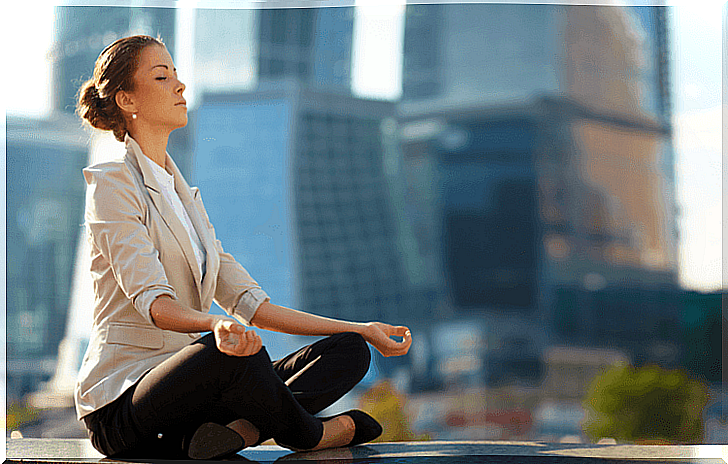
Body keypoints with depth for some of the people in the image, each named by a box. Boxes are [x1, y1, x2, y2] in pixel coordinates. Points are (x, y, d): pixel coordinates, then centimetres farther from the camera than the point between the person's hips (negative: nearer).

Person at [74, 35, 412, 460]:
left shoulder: (182, 193, 21)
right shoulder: (113, 182, -5)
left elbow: (251, 304, 16)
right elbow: (149, 299, -21)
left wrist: (361, 330, 11)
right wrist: (216, 325, -42)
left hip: (185, 384, 8)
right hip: (121, 405, -8)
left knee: (349, 352, -7)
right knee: (230, 351, -38)